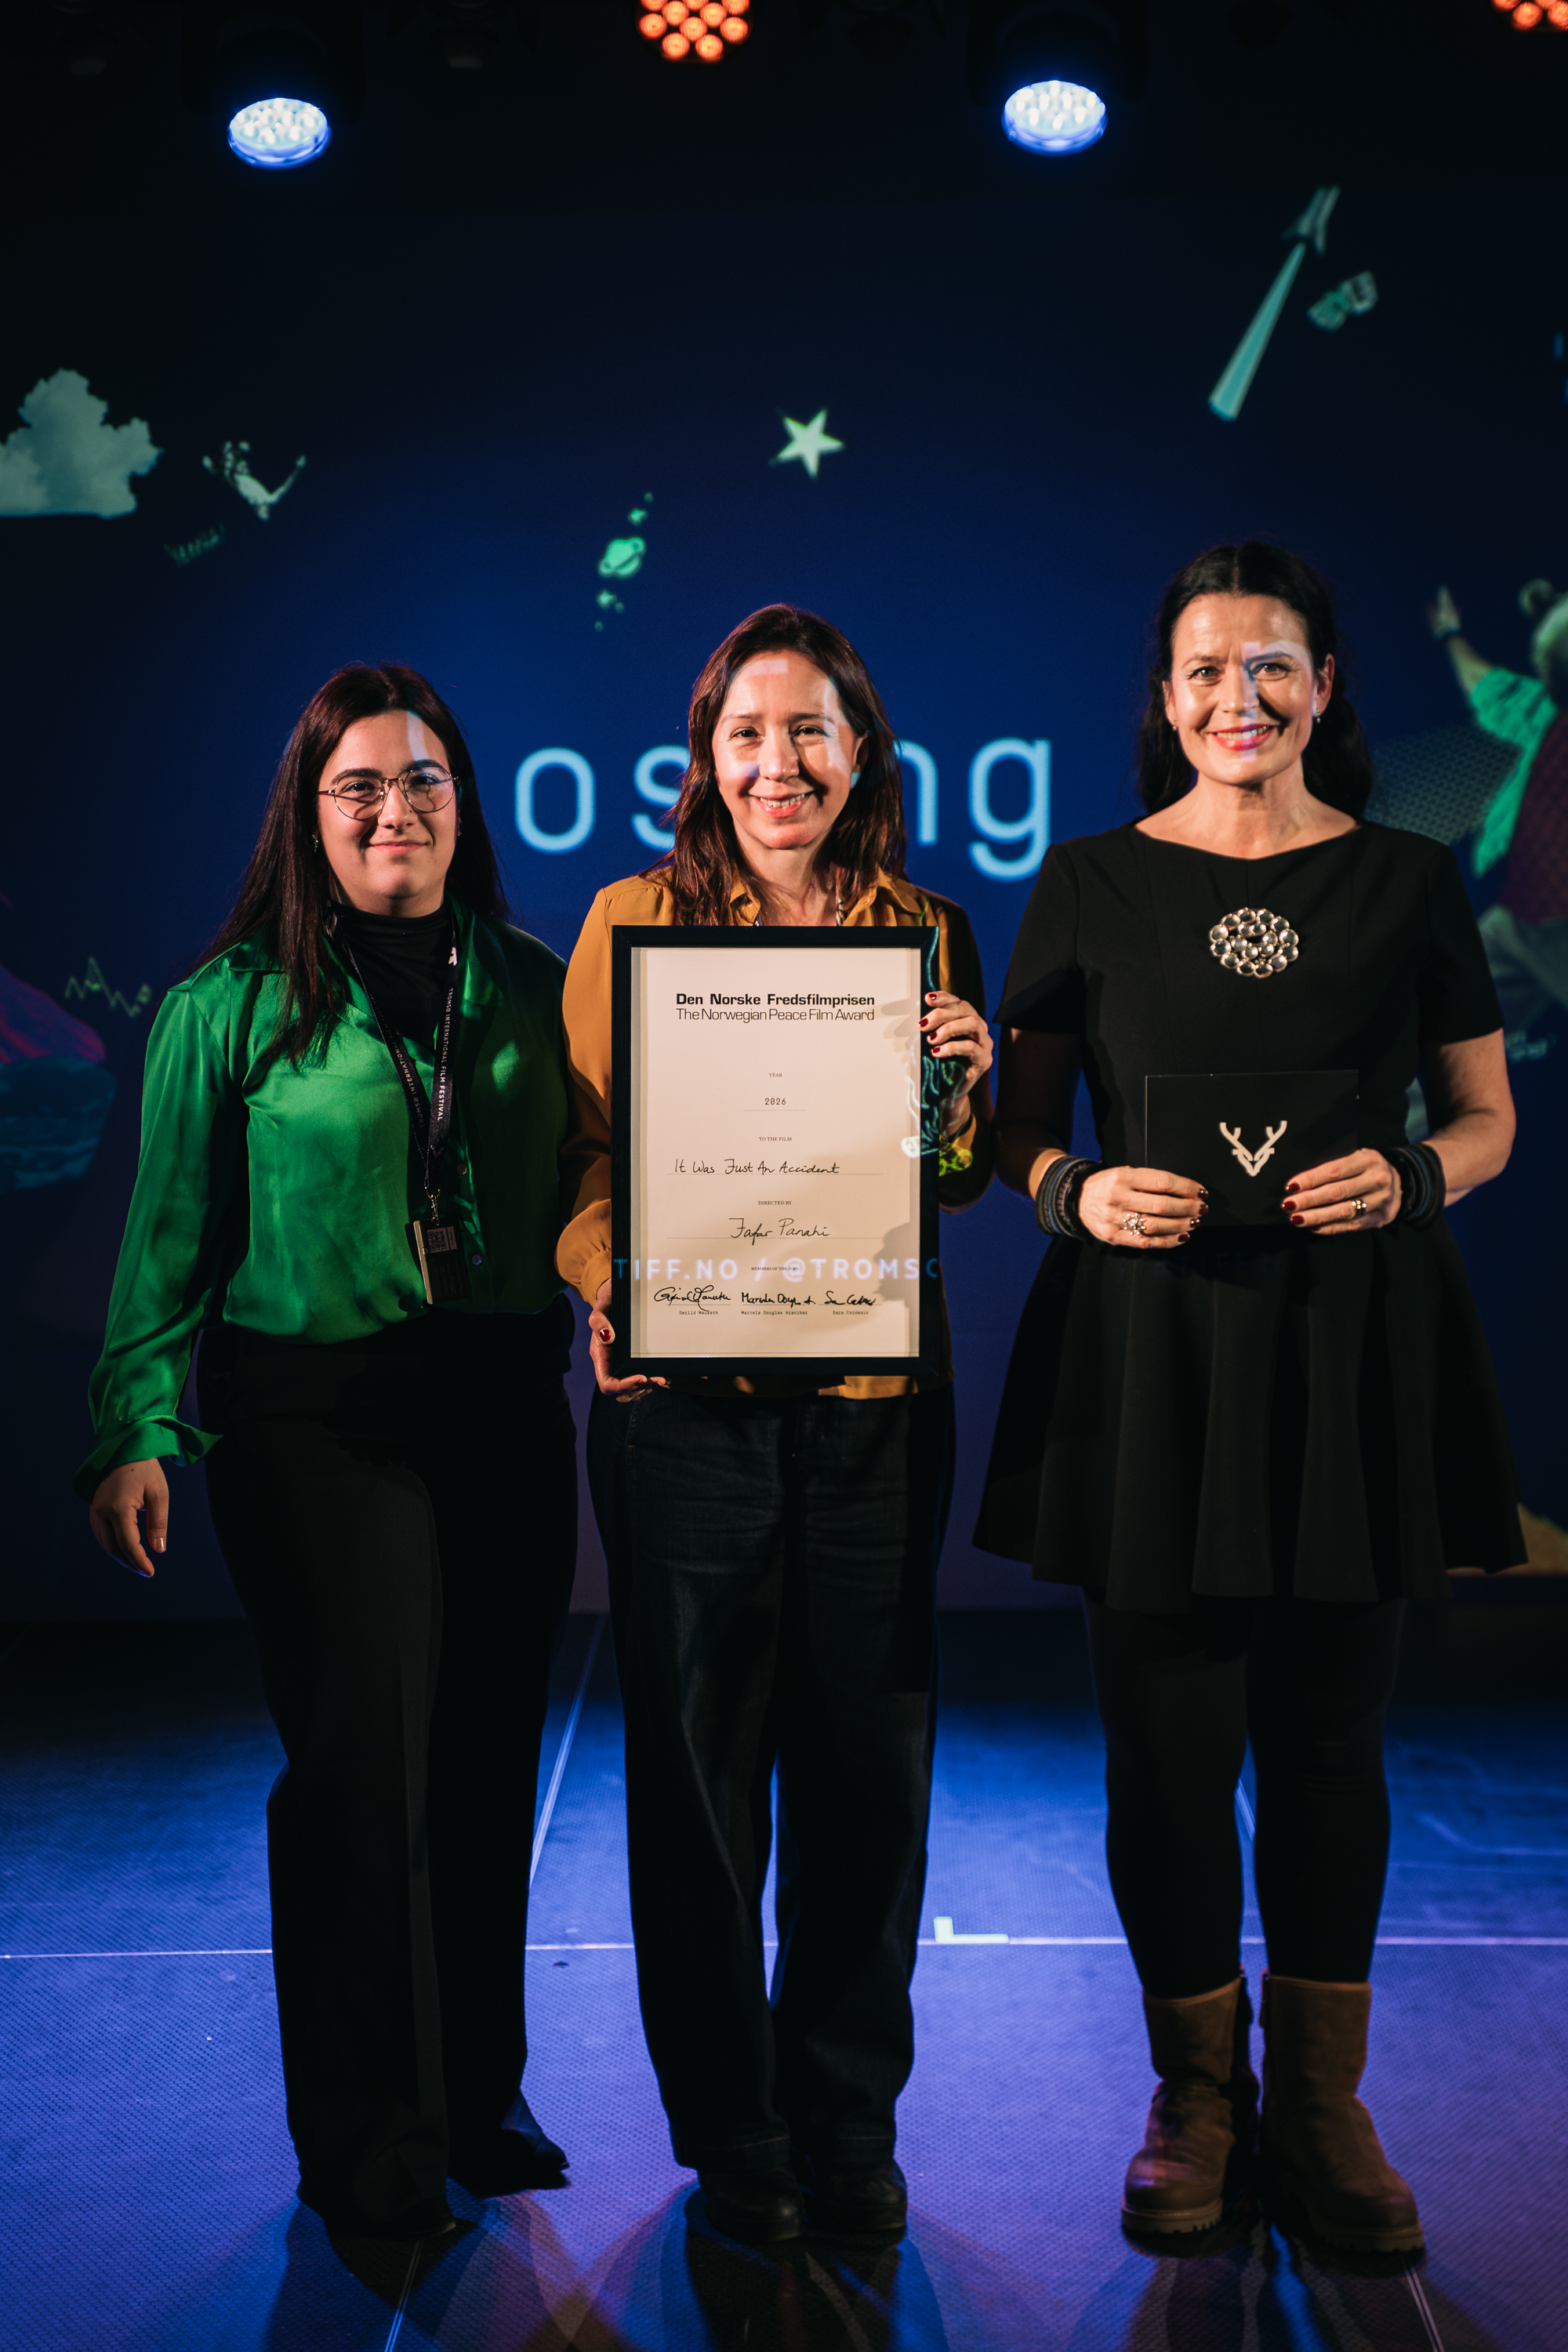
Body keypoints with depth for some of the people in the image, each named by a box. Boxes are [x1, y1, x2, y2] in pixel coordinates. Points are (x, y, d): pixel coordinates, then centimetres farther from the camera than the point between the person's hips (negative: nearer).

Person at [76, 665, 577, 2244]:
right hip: (315, 1425, -3)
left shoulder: (534, 987, 10)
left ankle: (479, 2100, 29)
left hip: (509, 1419, 4)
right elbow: (171, 1239, 0)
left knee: (488, 1761, 11)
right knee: (360, 1762, -1)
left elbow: (588, 1201, 13)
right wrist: (138, 1428, -5)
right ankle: (371, 2148, 16)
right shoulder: (231, 1003, 0)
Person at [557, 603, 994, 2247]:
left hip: (876, 1403, 2)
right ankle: (730, 2133, 26)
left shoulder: (927, 933, 8)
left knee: (867, 1761, 9)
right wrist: (611, 1288, -17)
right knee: (697, 1763, 7)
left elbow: (958, 1188, 11)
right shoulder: (634, 920, 1)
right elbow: (584, 1150, 1)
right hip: (686, 1398, -2)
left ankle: (850, 2123, 29)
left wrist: (956, 1092, -9)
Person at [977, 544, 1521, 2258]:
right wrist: (1077, 1191, -14)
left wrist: (1408, 1177, -10)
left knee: (1330, 1730, 8)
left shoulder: (1408, 880, 6)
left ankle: (1321, 2099, 26)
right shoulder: (1091, 882, 4)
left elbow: (1488, 1114, 10)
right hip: (1151, 1344, 0)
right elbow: (1014, 1124, 7)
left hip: (1356, 1343, 1)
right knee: (1167, 1732, 3)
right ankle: (1196, 2089, 24)